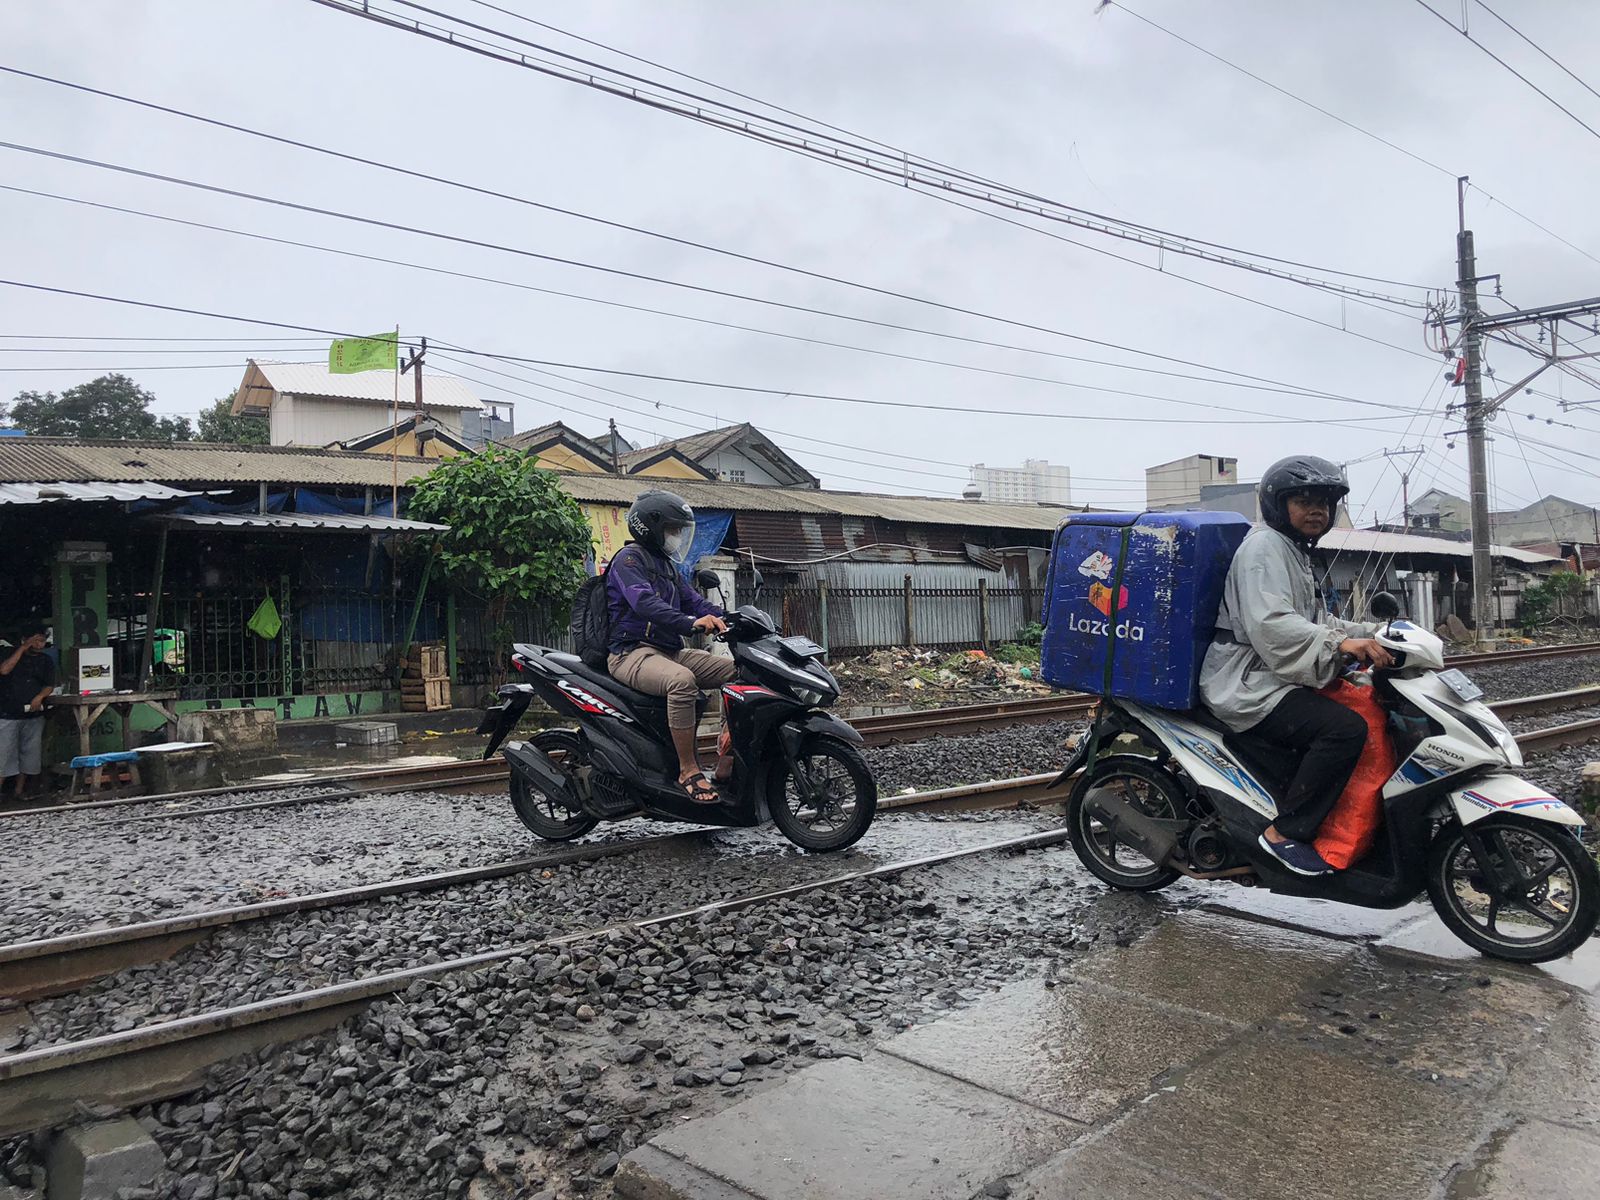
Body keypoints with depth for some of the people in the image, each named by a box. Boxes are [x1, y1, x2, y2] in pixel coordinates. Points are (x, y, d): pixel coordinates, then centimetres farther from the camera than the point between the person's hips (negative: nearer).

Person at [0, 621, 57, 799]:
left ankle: (19, 788, 16)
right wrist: (23, 648, -16)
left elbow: (50, 685, 4)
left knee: (29, 751, 6)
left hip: (34, 714, 3)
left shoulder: (46, 660, 9)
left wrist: (39, 697, -16)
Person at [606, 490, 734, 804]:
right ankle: (689, 770, -29)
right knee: (682, 680, -38)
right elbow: (644, 603, -24)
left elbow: (692, 599, 13)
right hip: (632, 652, -9)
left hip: (669, 651, 9)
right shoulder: (629, 558, -6)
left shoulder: (665, 564, 23)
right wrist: (691, 623, -39)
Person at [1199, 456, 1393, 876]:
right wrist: (1339, 644, -36)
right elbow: (1269, 624, -26)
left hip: (1275, 678, 11)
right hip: (1249, 684, -11)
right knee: (1346, 728, -26)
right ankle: (1285, 832, -19)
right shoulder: (1264, 546, -12)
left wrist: (1369, 635, 13)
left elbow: (1313, 619, 26)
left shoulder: (1294, 551, 23)